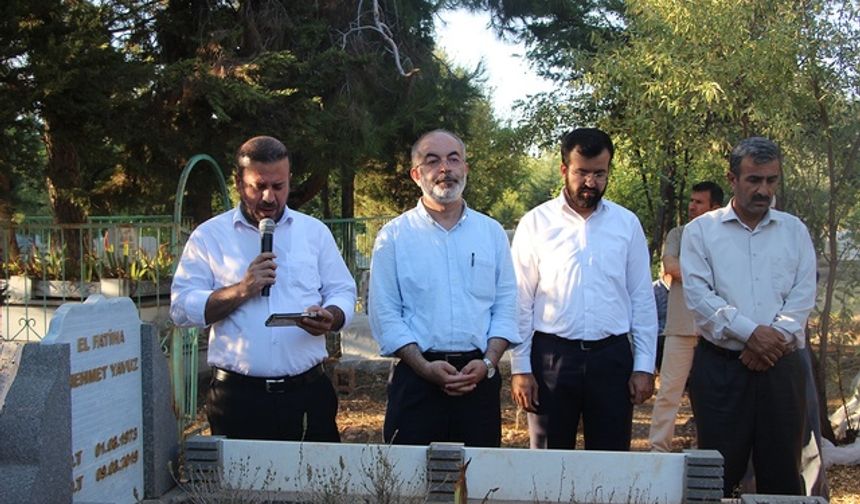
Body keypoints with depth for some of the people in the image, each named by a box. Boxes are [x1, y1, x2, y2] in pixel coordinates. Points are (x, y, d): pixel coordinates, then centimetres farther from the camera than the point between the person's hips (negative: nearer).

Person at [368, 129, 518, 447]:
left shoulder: (492, 232, 11)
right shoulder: (393, 236, 3)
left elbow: (506, 305, 8)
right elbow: (384, 314, -1)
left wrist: (488, 362, -6)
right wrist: (424, 366, -12)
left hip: (479, 377, 2)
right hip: (416, 379, -2)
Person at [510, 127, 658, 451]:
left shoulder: (627, 224, 6)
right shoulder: (535, 223, 1)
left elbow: (642, 299, 7)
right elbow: (521, 301, 0)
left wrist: (644, 366, 2)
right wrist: (520, 368, -4)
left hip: (612, 356, 2)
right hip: (551, 355, -1)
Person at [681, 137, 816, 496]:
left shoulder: (794, 231, 12)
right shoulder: (700, 231, 4)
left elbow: (803, 296, 3)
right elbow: (698, 295, -7)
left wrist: (774, 339, -12)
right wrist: (750, 333, -16)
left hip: (781, 365, 2)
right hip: (720, 365, -2)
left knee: (782, 470, 5)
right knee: (720, 470, 2)